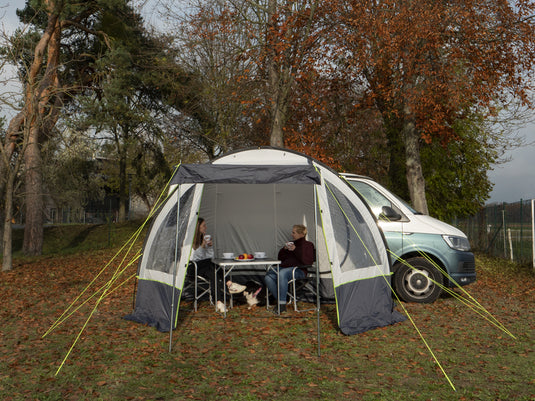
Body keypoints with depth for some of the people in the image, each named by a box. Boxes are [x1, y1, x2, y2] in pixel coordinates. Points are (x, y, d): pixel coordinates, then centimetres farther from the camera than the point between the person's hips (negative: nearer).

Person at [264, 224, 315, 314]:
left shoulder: (308, 245, 5)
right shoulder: (292, 243, 24)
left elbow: (308, 261, -12)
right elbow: (280, 258, 24)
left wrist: (295, 250, -14)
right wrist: (284, 249, 5)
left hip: (298, 270, -7)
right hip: (284, 268, 7)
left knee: (282, 273, -38)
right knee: (268, 277, -21)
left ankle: (282, 304, -33)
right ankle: (279, 300, -13)